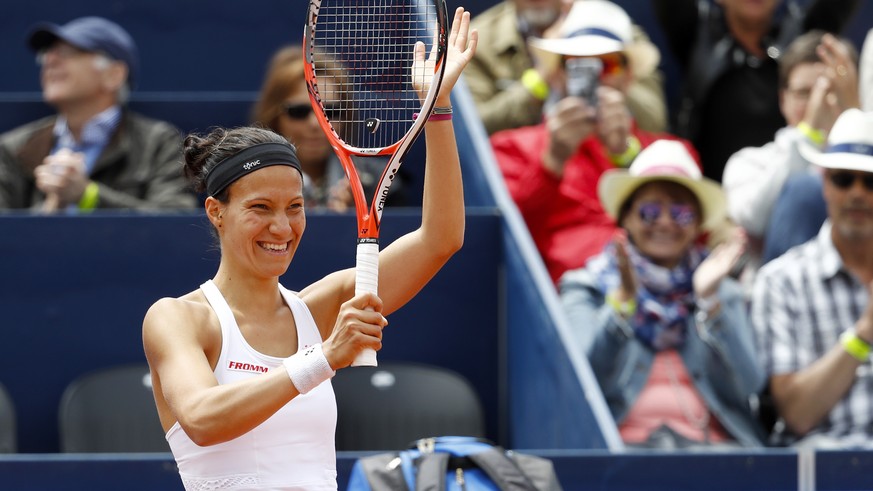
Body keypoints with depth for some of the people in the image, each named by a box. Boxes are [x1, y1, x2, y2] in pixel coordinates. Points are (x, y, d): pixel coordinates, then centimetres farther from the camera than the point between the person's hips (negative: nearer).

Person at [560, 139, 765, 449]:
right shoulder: (587, 287, 18)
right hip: (623, 444, -2)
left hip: (710, 442, 2)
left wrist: (710, 300, -5)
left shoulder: (723, 293, 23)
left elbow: (746, 386, 5)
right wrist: (624, 299, -14)